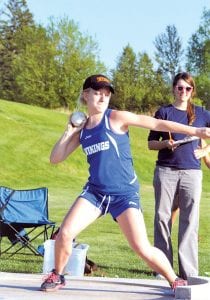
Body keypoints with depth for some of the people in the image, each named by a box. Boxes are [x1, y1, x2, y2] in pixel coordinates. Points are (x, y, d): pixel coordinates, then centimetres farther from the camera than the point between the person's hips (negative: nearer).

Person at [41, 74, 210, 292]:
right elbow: (55, 158, 13)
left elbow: (156, 124, -8)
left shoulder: (116, 118, -4)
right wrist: (68, 132, 2)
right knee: (65, 233, -11)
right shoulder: (82, 130, 10)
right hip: (95, 191, 4)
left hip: (124, 194, -4)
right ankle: (57, 276, 14)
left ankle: (175, 281, 10)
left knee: (143, 249, -10)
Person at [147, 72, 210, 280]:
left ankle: (189, 272, -2)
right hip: (166, 171, -1)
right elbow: (151, 143, 8)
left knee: (190, 221, -3)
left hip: (191, 172, 1)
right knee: (162, 217, 0)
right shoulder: (164, 112, 7)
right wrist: (166, 143, -11)